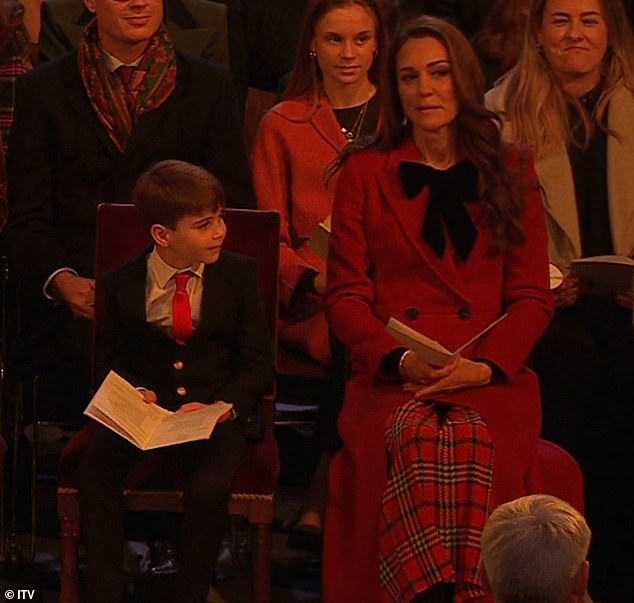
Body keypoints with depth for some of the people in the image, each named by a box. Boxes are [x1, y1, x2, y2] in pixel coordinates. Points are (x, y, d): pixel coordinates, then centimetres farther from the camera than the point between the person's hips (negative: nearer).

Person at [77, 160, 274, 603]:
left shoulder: (239, 275, 1)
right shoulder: (123, 285, 3)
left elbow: (259, 364, 2)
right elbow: (110, 360, 14)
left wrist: (220, 407, -17)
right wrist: (136, 393, -9)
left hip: (217, 411, -1)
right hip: (148, 412, 2)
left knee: (210, 485, -32)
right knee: (95, 468, -27)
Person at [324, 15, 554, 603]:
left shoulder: (510, 172, 17)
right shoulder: (365, 174, 15)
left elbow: (533, 295, 11)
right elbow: (346, 295, 9)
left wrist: (485, 366, -8)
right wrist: (399, 359, -11)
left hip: (491, 378, 0)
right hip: (391, 379, 0)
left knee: (474, 443, -34)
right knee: (416, 442, -35)